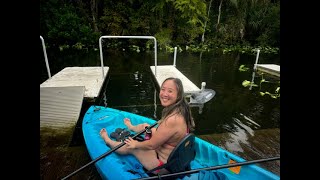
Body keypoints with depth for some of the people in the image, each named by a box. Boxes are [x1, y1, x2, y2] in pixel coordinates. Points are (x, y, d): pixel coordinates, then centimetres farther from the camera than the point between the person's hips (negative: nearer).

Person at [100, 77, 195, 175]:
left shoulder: (173, 120, -38)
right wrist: (149, 128, 13)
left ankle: (108, 141, 42)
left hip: (166, 164, -7)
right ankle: (132, 127, 60)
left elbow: (151, 145, -25)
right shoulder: (180, 110, -11)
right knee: (145, 126, 22)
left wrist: (136, 144, -6)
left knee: (130, 147, 8)